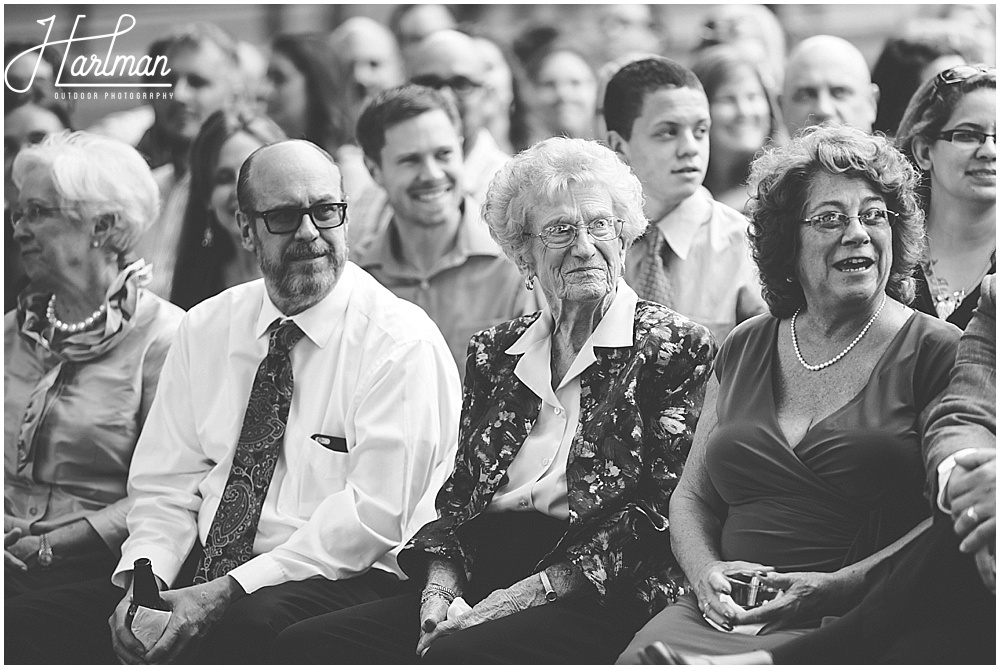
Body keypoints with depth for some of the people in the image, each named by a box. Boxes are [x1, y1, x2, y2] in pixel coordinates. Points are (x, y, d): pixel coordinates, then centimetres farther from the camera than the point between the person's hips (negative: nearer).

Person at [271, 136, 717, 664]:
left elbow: (659, 511, -7)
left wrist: (533, 590, -14)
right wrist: (442, 583, -2)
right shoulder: (493, 353, 20)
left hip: (606, 596, -6)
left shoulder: (675, 347, 2)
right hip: (478, 585, 6)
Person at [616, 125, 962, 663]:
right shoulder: (745, 348, 19)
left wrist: (838, 588, -17)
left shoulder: (935, 351, 4)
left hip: (854, 620, -4)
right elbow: (692, 497, 21)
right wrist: (706, 572, -1)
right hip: (727, 612, 4)